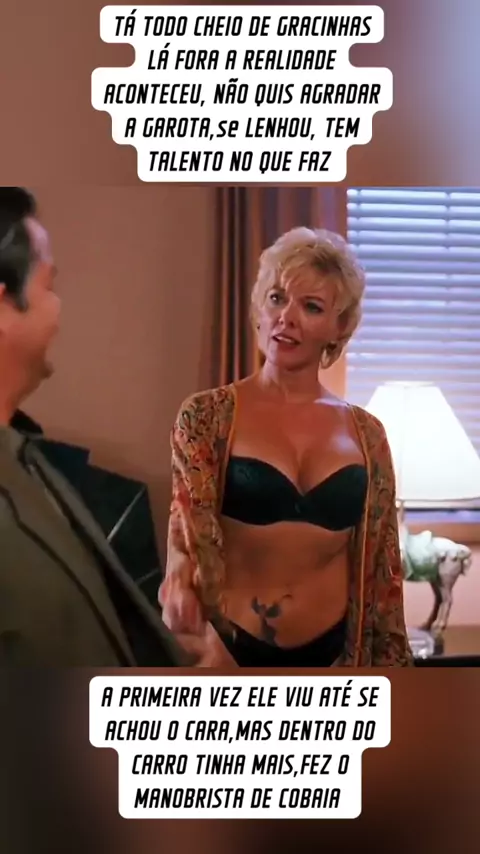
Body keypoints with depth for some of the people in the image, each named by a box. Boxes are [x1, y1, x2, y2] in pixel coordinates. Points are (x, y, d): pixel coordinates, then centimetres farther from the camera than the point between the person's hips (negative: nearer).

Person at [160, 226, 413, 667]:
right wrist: (179, 585, -33)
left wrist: (392, 663, 6)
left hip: (333, 654, 3)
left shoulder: (366, 433, 0)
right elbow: (188, 532, -12)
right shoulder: (207, 415, -8)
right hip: (229, 649, -2)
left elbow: (381, 569, 4)